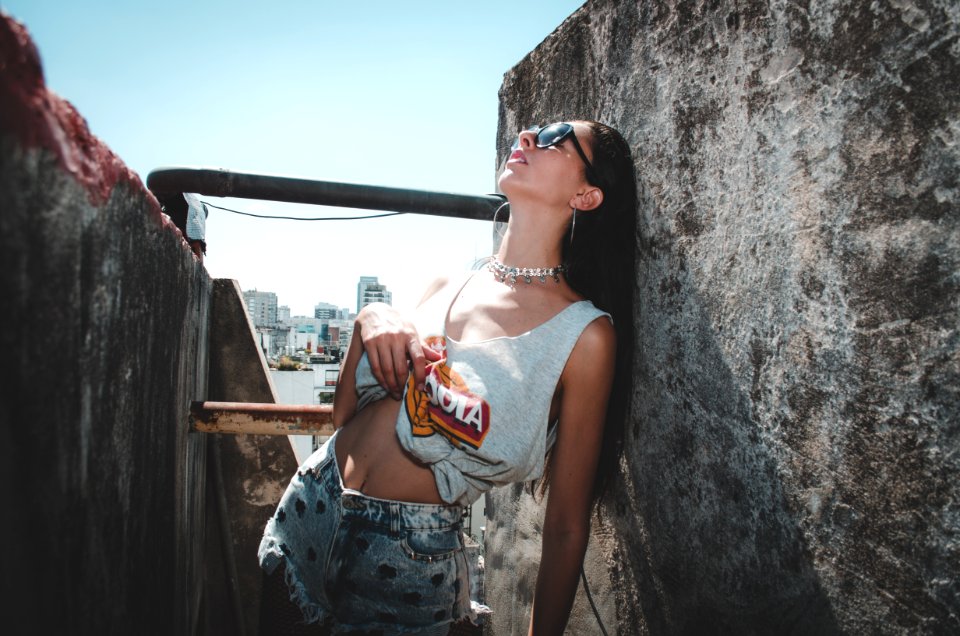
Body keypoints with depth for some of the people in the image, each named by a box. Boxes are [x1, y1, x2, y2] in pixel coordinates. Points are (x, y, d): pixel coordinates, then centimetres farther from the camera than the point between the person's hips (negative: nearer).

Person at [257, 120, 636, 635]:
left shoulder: (584, 333, -14)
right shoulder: (448, 286, 2)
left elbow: (566, 529, -9)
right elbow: (345, 414, 6)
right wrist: (369, 322, -11)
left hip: (406, 567, -5)